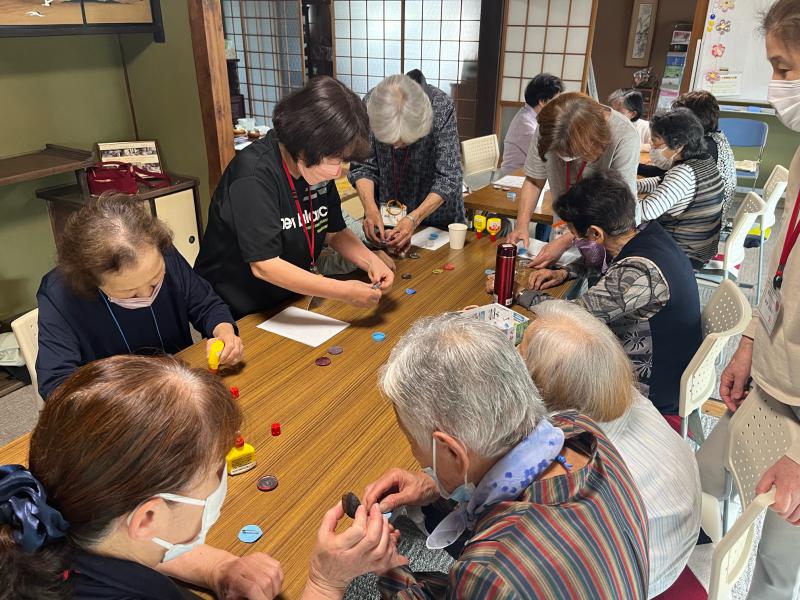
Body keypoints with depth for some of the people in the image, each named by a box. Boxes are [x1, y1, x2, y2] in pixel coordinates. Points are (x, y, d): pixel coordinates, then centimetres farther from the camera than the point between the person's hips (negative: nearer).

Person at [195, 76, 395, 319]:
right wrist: (345, 292, -29)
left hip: (289, 303, 5)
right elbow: (264, 265, -28)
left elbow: (335, 233, 8)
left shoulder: (319, 166, -2)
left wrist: (371, 261, -10)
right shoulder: (254, 175, -24)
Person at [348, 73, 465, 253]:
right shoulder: (371, 105, -21)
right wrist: (371, 209, -31)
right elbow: (362, 166, -14)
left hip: (435, 212, -1)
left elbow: (448, 178, -26)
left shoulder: (442, 108, -27)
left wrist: (414, 219, -38)